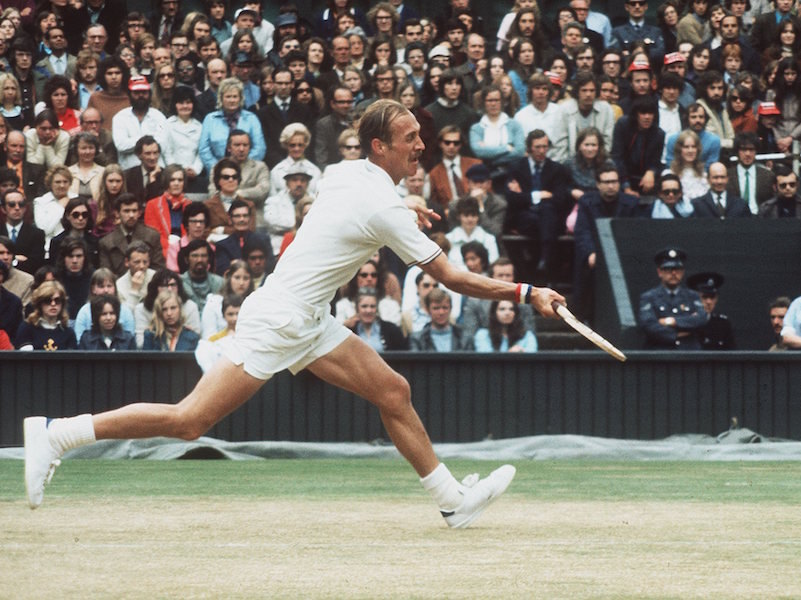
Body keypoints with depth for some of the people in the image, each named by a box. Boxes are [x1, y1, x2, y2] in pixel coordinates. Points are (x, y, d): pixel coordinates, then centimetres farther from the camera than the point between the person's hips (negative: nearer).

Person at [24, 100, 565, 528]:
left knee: (394, 392, 7)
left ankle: (453, 500, 13)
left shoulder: (350, 175, 6)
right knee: (189, 421, -12)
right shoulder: (383, 209, -20)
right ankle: (56, 433, -8)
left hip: (308, 322, 10)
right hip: (278, 321, -10)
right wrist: (526, 294, -11)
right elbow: (452, 278, -17)